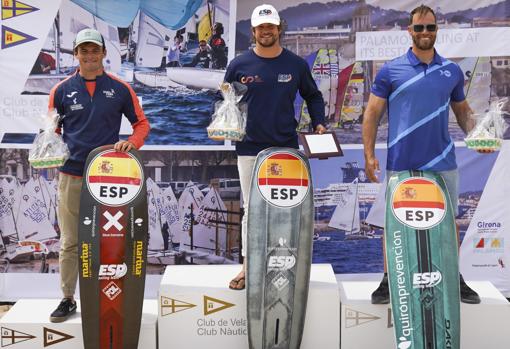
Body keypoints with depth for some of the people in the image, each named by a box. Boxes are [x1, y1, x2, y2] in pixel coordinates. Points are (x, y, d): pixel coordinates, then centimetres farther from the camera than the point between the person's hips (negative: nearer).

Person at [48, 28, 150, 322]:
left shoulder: (120, 88, 3)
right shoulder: (62, 90, 6)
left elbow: (142, 124, 9)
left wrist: (131, 144, -10)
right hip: (71, 176, 1)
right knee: (70, 241, 5)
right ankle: (68, 298, 17)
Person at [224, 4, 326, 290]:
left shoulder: (296, 64, 4)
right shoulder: (239, 65, 2)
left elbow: (313, 96, 17)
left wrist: (319, 124, 3)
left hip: (287, 148, 1)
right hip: (249, 149, 0)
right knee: (251, 209, 5)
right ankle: (249, 266, 14)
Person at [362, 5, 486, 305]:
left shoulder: (452, 71, 8)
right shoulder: (391, 70, 0)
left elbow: (462, 109, 20)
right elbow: (372, 113, 1)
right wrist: (369, 155, -5)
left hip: (442, 162, 2)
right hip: (401, 164, -2)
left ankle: (455, 279, 25)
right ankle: (389, 280, 19)